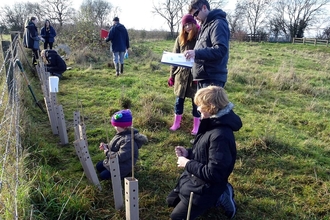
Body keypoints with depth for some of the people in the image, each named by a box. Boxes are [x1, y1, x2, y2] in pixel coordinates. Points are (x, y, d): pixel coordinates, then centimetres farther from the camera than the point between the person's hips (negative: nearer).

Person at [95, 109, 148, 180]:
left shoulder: (128, 140, -34)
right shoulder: (121, 134, -3)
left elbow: (120, 157, -33)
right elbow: (114, 146, 12)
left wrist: (107, 152, -21)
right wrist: (106, 146, -7)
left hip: (122, 167, -10)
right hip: (113, 162, 10)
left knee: (103, 176, -7)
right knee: (98, 166, 18)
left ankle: (123, 173, 5)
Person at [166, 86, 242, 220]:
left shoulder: (220, 135, -33)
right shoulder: (212, 124, -1)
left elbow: (214, 173, -31)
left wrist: (188, 164, -20)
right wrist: (188, 153, -4)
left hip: (206, 187, -9)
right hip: (195, 178, 10)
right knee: (171, 201, 22)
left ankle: (219, 197, 6)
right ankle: (216, 196, 18)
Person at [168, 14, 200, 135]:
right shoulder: (180, 38, 7)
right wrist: (172, 75, 5)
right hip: (181, 74, 3)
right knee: (179, 100, 13)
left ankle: (196, 126, 20)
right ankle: (176, 123, 28)